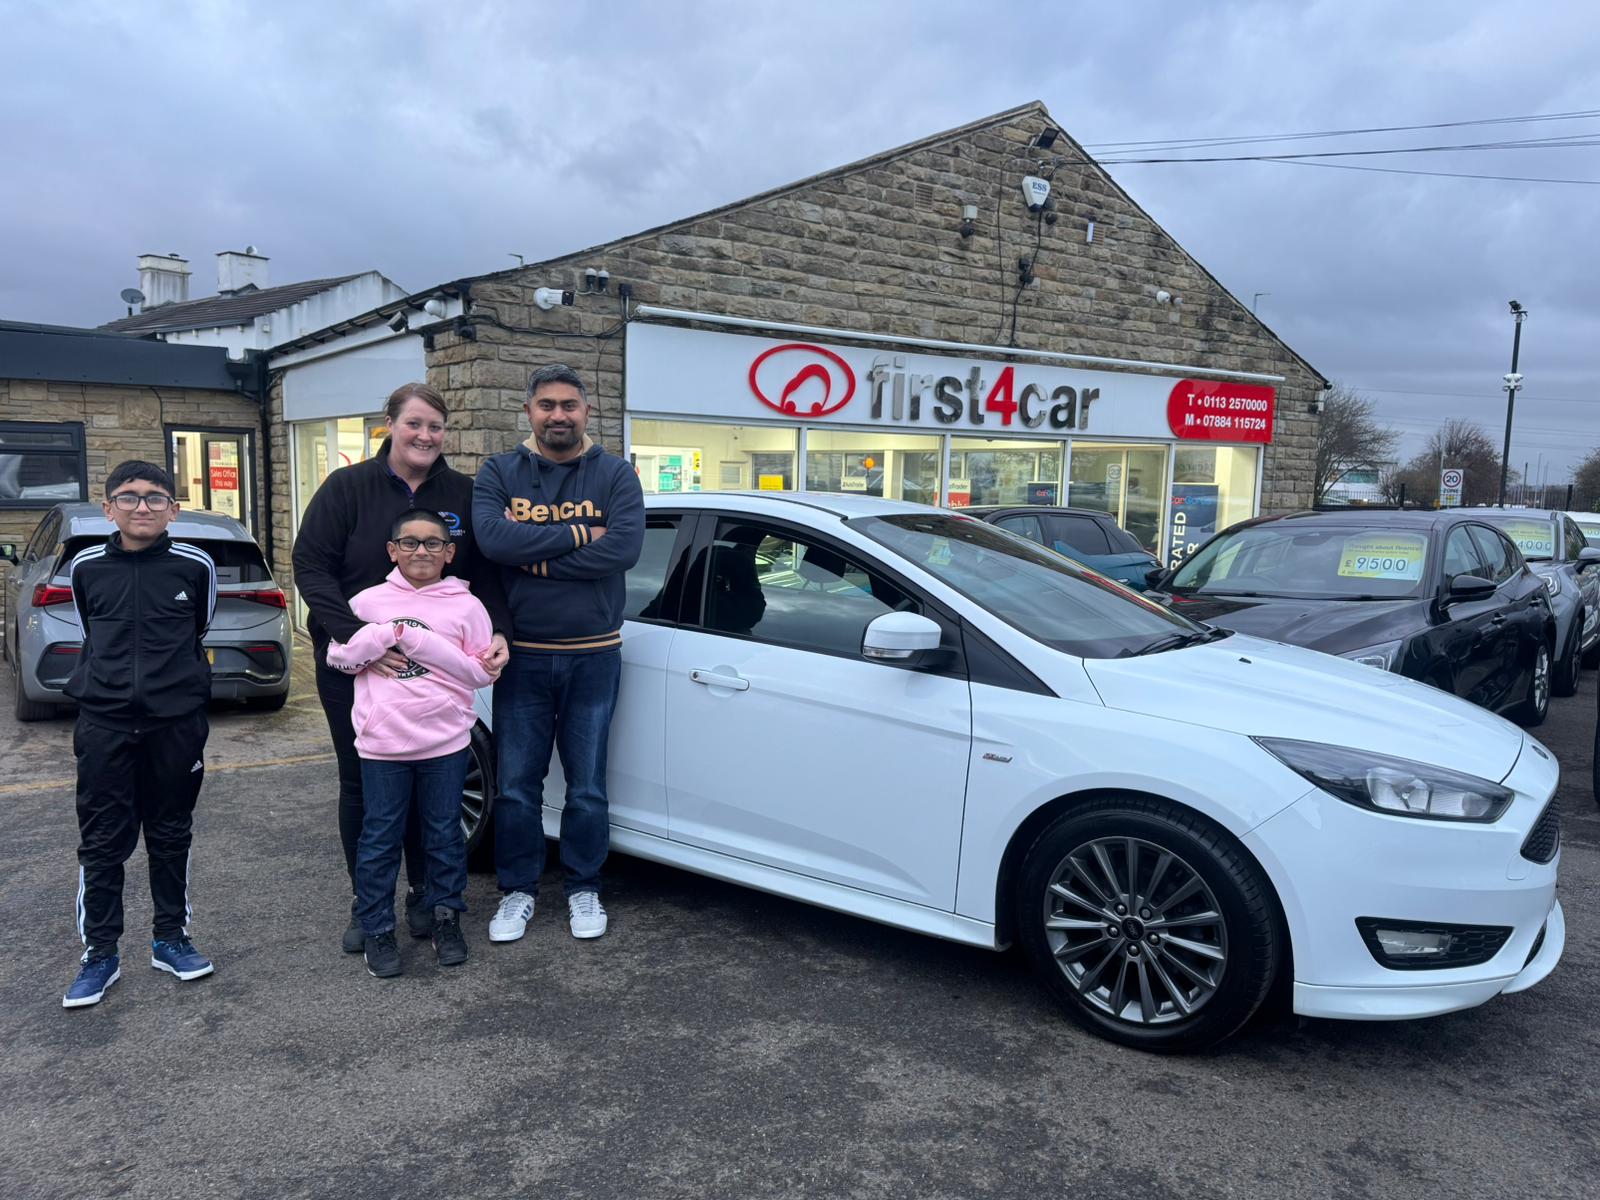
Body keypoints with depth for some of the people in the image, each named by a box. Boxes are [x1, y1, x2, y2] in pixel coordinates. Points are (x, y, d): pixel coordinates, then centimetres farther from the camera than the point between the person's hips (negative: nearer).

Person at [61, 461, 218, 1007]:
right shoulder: (85, 567, 0)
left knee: (171, 835, 12)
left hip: (177, 723, 0)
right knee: (101, 840, 5)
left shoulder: (196, 565, -5)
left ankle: (171, 938, 26)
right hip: (103, 723, 1)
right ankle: (100, 952, 18)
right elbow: (91, 635, 15)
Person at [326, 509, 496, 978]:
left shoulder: (466, 606, -1)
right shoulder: (369, 602, 4)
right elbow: (338, 656, 6)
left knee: (444, 834, 12)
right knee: (380, 838, 7)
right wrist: (387, 636, -11)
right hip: (382, 744, 1)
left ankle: (446, 918, 28)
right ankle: (377, 929, 21)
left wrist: (420, 642, -13)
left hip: (445, 742, 0)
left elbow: (480, 673, -4)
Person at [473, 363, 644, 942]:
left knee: (587, 786, 10)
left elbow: (624, 548, -18)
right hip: (521, 656, 1)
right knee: (517, 785, 9)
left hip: (593, 656, 0)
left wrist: (534, 556, -16)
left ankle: (583, 888, 28)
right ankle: (518, 891, 26)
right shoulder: (498, 472, 2)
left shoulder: (615, 475, 0)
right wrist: (578, 535, -16)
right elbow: (492, 537, -18)